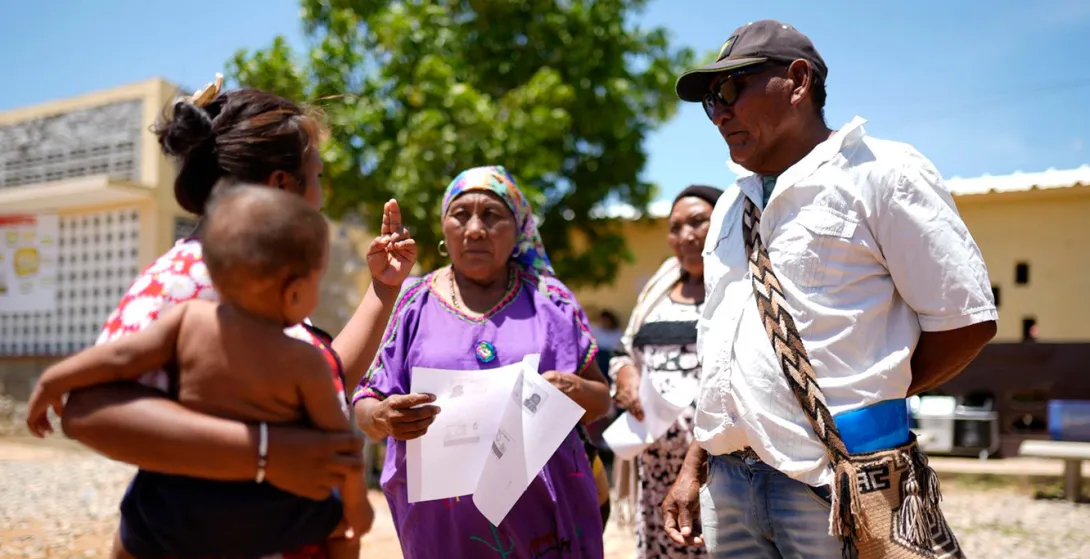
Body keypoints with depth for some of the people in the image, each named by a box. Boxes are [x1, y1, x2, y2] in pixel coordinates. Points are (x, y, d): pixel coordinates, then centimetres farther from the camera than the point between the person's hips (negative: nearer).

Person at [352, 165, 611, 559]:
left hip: (544, 511, 0)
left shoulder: (550, 300, 3)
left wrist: (575, 390, -16)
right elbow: (365, 408, 3)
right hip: (443, 518, 0)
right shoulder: (414, 305, 2)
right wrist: (384, 417, -20)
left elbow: (602, 400, 6)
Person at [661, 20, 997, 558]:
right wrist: (693, 468, 13)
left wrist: (871, 398, -4)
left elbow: (965, 320, -7)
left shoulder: (882, 171, -4)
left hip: (831, 487, -6)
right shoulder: (731, 207, 16)